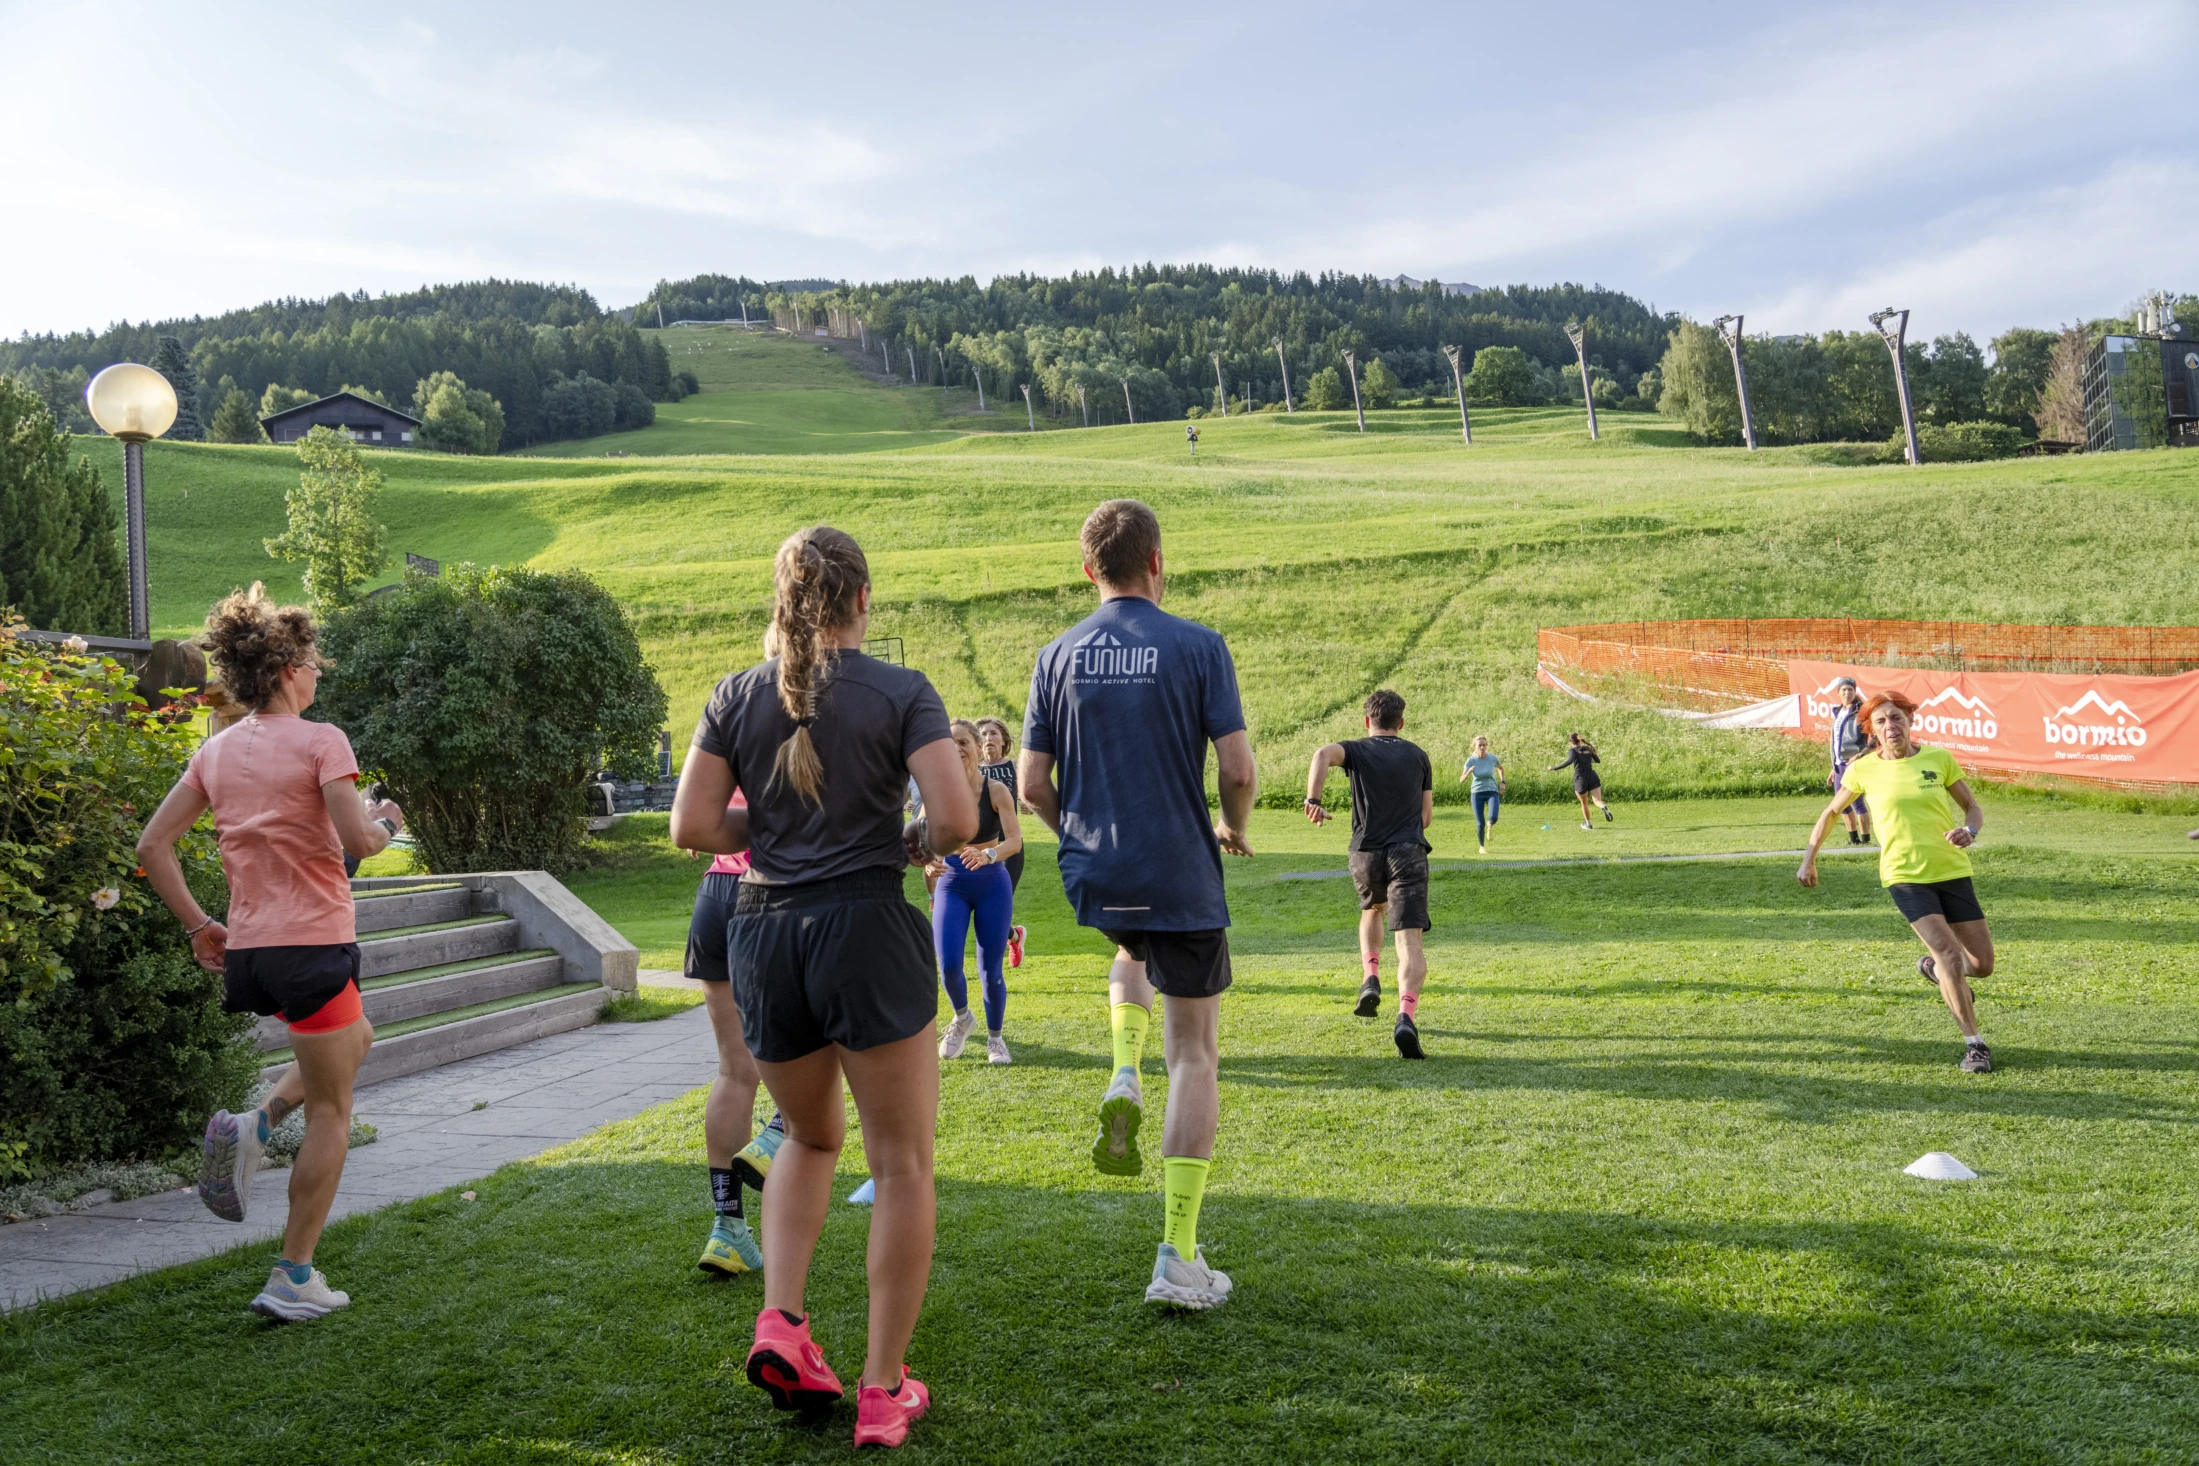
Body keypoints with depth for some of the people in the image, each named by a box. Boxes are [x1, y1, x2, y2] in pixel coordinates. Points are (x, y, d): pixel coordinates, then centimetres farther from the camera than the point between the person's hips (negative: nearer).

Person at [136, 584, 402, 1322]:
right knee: (331, 1112, 5)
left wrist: (198, 925, 12)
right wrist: (387, 822, 2)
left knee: (353, 1040, 31)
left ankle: (253, 1125, 7)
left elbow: (152, 846, 7)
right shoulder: (320, 741, -11)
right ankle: (294, 1278, 7)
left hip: (248, 948, 7)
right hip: (312, 945, -7)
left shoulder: (217, 749, 9)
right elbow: (357, 840, -20)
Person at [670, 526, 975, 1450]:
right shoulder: (902, 694, -4)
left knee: (811, 1138, 26)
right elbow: (959, 818, -14)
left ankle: (781, 1322, 9)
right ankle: (883, 1391, 11)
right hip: (866, 929, -4)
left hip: (762, 934, 4)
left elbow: (691, 827, 1)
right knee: (902, 1164, 7)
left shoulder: (738, 697, 5)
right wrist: (917, 845, 7)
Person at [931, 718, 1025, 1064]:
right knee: (948, 966, -11)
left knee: (990, 970, 2)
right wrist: (929, 861, -29)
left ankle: (995, 1038, 26)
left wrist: (988, 855, -38)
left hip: (992, 884, -1)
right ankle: (962, 1018, 22)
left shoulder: (996, 791, -11)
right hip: (951, 883, 1)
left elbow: (1015, 840, -18)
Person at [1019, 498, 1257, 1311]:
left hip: (1093, 878, 4)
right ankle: (1179, 1258, 4)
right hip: (1180, 875, -3)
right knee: (1195, 1055, 7)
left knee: (1134, 947, 38)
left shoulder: (1058, 655, 2)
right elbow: (1240, 771, -11)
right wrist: (1234, 830, 9)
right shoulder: (1196, 647, -7)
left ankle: (1124, 1083, 14)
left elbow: (1033, 784, 3)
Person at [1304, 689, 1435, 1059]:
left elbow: (1324, 754, -18)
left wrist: (1313, 799, -24)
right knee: (1409, 941, -9)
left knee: (1372, 910, 33)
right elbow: (1427, 816, 15)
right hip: (1409, 853, -1)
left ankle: (1371, 979, 16)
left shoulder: (1357, 751, 7)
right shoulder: (1418, 756, 14)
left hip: (1366, 854, 1)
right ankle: (1406, 1017, -29)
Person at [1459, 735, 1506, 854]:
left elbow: (1500, 768, 16)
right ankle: (1482, 847, 26)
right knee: (1480, 823, -2)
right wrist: (1469, 772, -35)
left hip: (1492, 792, 0)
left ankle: (1490, 825, 17)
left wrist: (1502, 782, 5)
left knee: (1493, 818, -23)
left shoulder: (1493, 758, -8)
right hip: (1477, 793, 0)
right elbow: (1461, 780, -17)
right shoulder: (1471, 760, -12)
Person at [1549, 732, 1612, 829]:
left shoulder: (1573, 750, -4)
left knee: (1584, 803, 18)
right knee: (1597, 801, -5)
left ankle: (1588, 824, 29)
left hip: (1580, 778, -3)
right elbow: (1598, 761, 25)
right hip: (1592, 776, 3)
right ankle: (1604, 807, -40)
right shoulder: (1588, 748, 12)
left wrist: (1554, 768, -23)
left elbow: (1569, 761, -25)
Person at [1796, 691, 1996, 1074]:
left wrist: (1969, 831, -15)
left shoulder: (1939, 758, 0)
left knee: (1983, 965, 4)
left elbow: (1973, 808, 8)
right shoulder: (1863, 769, -1)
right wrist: (1809, 859, 12)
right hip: (1905, 877, -2)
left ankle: (1933, 968, 38)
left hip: (1952, 871, 3)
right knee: (1951, 957, -18)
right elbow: (1831, 812, 14)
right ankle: (1974, 1045, -4)